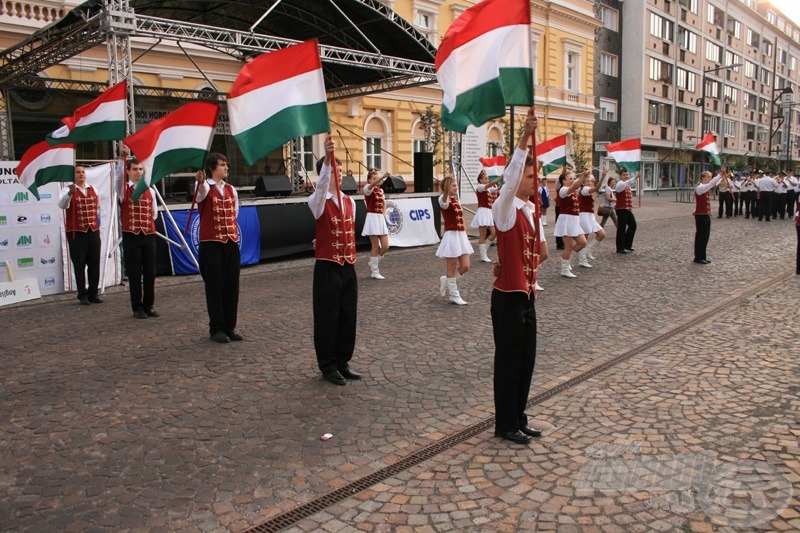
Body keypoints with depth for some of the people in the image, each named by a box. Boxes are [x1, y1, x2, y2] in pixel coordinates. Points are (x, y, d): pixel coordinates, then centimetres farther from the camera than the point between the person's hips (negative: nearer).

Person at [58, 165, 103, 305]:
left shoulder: (93, 190, 14)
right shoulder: (68, 190, -4)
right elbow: (62, 205, -25)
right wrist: (70, 193, -41)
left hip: (94, 231, 5)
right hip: (76, 233, -5)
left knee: (94, 264, 7)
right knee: (79, 265, -1)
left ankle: (93, 294, 16)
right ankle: (82, 295, 5)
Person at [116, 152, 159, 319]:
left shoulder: (150, 191, 10)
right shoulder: (123, 189, 2)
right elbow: (118, 175, -20)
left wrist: (144, 223, 7)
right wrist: (123, 155, -30)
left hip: (149, 236, 3)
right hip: (131, 236, -3)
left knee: (150, 272, 5)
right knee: (134, 274, 1)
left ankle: (149, 305, 16)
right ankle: (137, 307, 9)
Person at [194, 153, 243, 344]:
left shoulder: (231, 189, 13)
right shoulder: (205, 188, -5)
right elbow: (202, 190, -30)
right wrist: (200, 182, -51)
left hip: (232, 243, 5)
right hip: (211, 244, -5)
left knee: (232, 286, 7)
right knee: (215, 287, 0)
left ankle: (230, 326, 17)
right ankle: (216, 328, 9)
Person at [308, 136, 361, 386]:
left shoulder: (350, 201, 10)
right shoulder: (318, 201, -9)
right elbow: (321, 186, -32)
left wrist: (352, 259, 16)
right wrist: (327, 158, -46)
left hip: (348, 266, 6)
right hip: (327, 267, -6)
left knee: (348, 316, 11)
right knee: (327, 318, 2)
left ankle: (343, 362, 25)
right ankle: (328, 367, 15)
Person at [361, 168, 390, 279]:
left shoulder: (381, 190, 14)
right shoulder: (368, 188, -7)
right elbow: (371, 185, -32)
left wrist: (383, 215, 11)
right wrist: (383, 176, -47)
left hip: (381, 218, 7)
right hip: (372, 217, -7)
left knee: (385, 246, 1)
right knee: (375, 247, -4)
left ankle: (373, 265, 23)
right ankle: (374, 271, 5)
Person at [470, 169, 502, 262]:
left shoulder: (489, 189, 18)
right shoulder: (479, 187, -7)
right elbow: (490, 184, -22)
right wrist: (501, 176, -27)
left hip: (489, 212, 8)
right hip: (483, 212, -8)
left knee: (494, 233, 2)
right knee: (483, 235, -4)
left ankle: (483, 249, 19)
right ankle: (483, 256, 0)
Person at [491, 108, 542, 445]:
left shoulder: (532, 211, 11)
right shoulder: (505, 209, -13)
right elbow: (510, 179, -31)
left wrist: (532, 281, 15)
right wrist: (524, 140, -37)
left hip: (527, 296, 8)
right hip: (508, 298, -8)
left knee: (526, 359, 14)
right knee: (508, 361, 2)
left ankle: (519, 419, 28)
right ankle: (506, 425, 15)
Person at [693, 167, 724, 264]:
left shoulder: (705, 187, 13)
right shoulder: (699, 188, -17)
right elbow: (711, 184, -29)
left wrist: (722, 177, 0)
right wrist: (720, 175, -30)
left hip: (706, 215, 9)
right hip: (701, 216, -9)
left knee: (705, 236, 12)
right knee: (700, 236, -3)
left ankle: (702, 257, 19)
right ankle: (698, 258, 3)